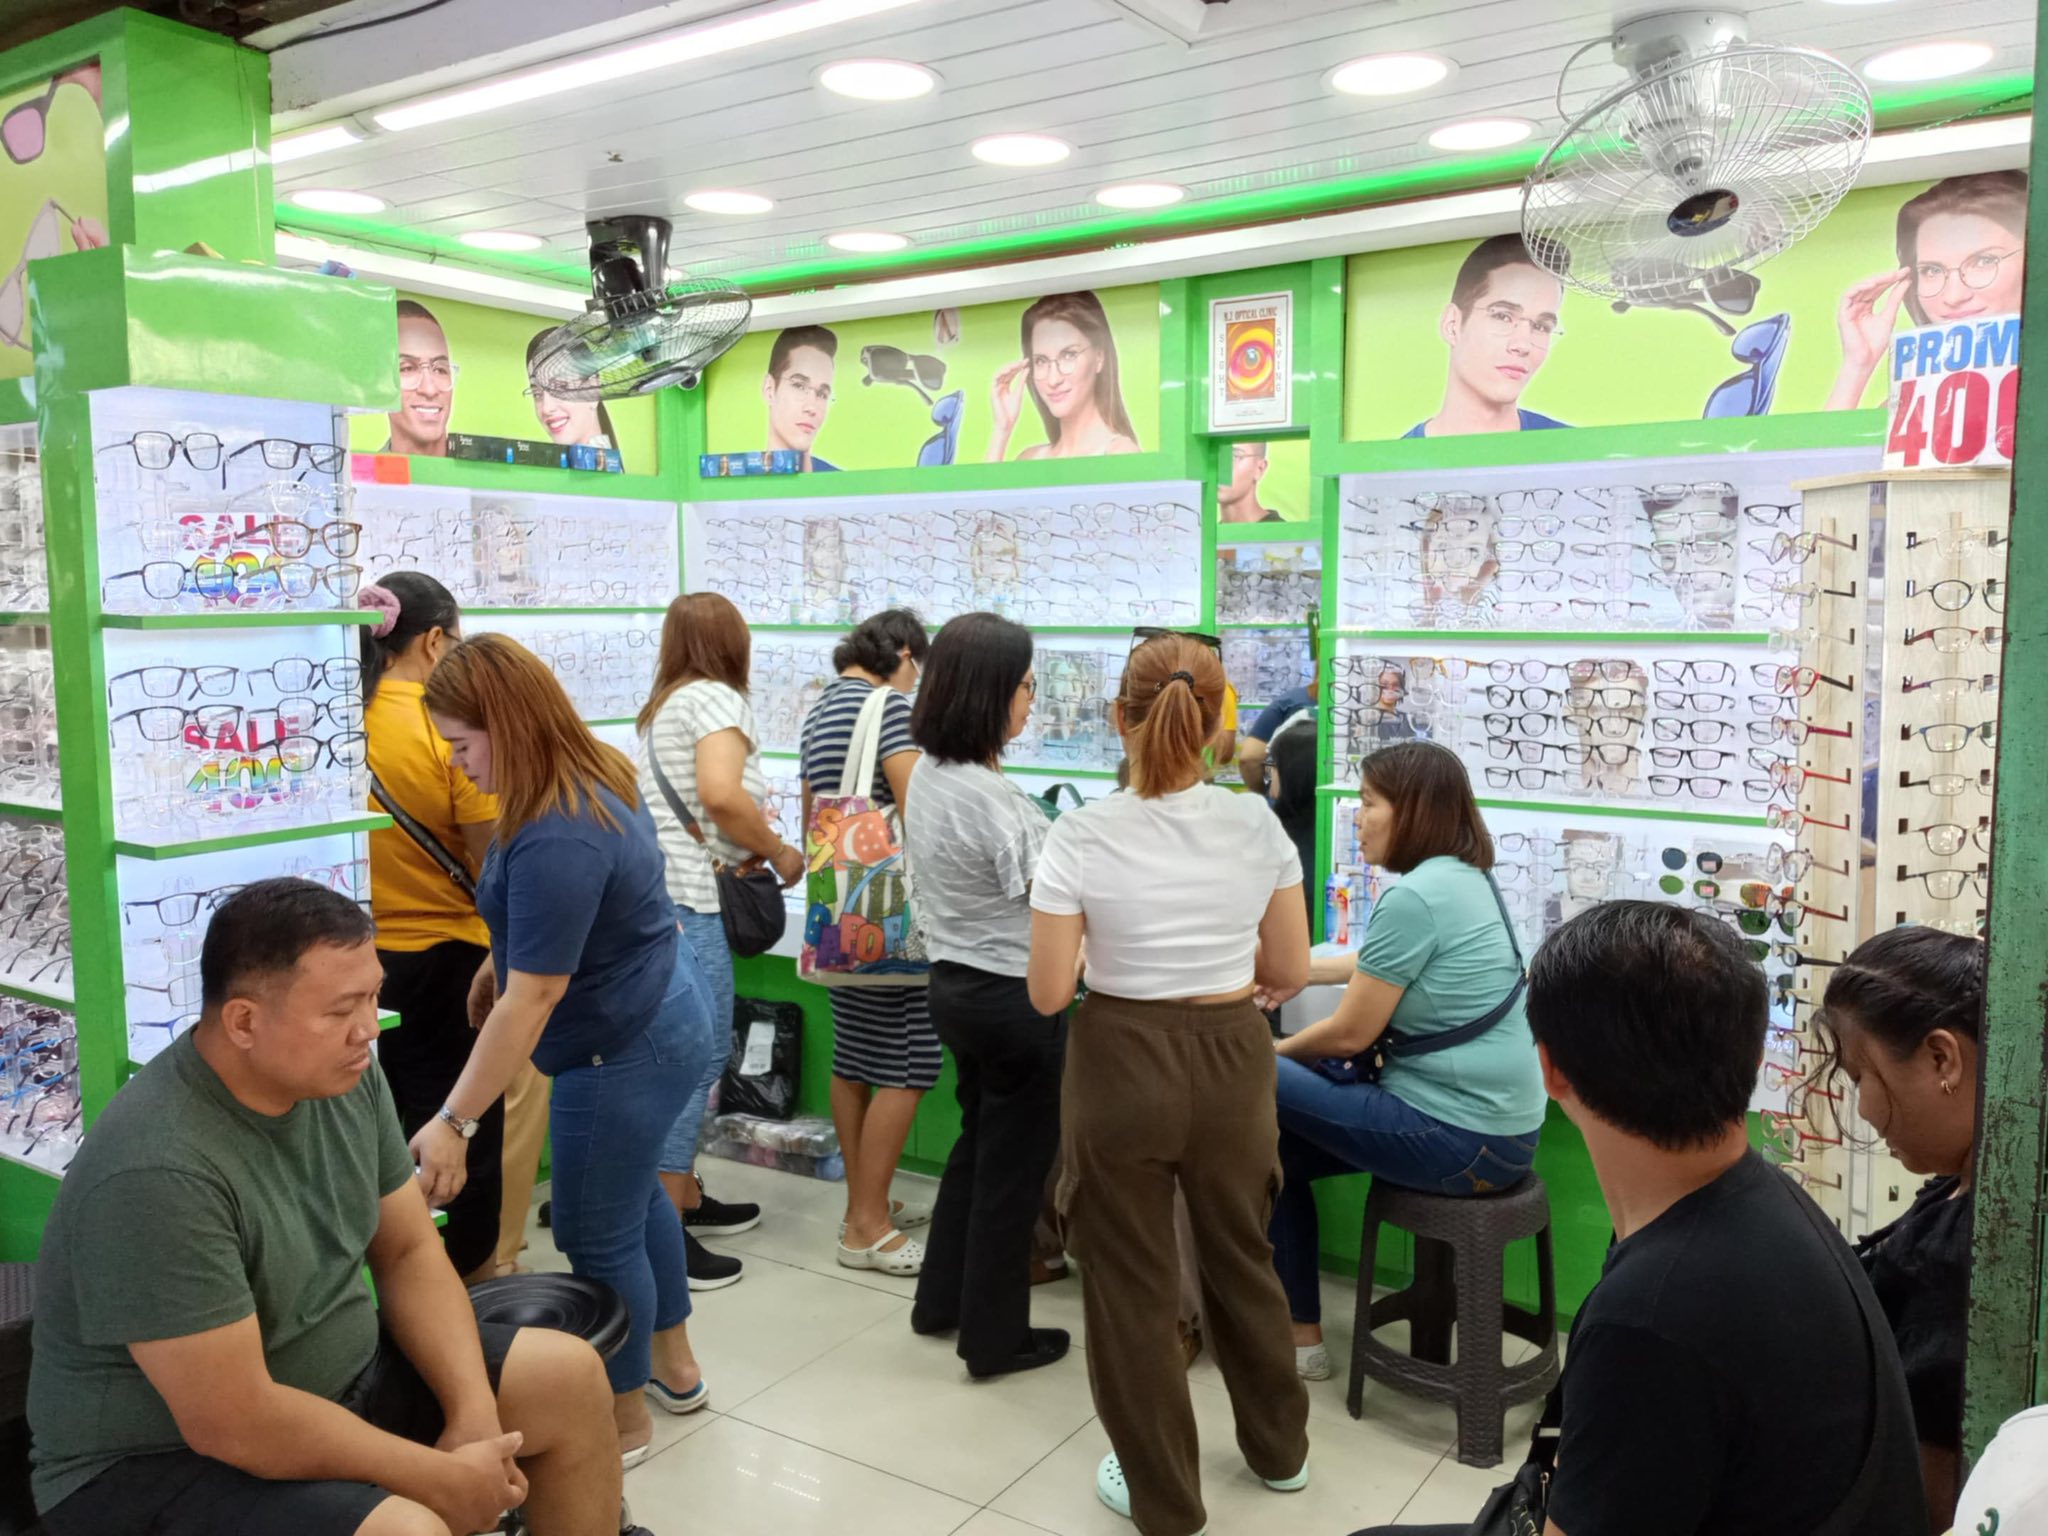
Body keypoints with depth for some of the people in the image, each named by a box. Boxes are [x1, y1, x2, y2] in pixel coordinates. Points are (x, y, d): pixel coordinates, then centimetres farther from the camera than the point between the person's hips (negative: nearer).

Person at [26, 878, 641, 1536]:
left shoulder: (344, 1076, -7)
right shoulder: (158, 1173, -31)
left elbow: (409, 1252, 2)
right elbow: (236, 1425, -29)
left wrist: (474, 1412, -12)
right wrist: (443, 1478, -21)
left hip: (341, 1373, 8)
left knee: (572, 1377, 3)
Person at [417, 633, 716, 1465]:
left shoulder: (556, 840, -31)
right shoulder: (592, 773, 0)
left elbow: (533, 999, -29)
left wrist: (453, 1122, -24)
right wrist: (499, 959, 23)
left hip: (623, 1048, -10)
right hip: (658, 1014, 11)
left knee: (599, 1235, 7)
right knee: (635, 1192, 25)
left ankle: (625, 1422, 27)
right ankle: (674, 1366, 44)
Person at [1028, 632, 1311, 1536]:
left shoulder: (1083, 837, -16)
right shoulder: (1257, 825, -7)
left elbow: (1048, 993, -13)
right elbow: (1290, 972, 0)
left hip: (1124, 1067, -3)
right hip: (1233, 1060, 4)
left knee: (1131, 1284, 15)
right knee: (1240, 1256, 26)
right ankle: (1278, 1447, 46)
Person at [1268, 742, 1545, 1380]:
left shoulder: (1414, 896, -20)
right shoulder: (1468, 878, 9)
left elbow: (1350, 1034, -14)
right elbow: (1384, 969, 25)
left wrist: (1274, 1052, 4)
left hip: (1459, 1142, -9)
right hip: (1503, 1131, 9)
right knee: (1280, 1143, 15)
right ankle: (1296, 1329, 23)